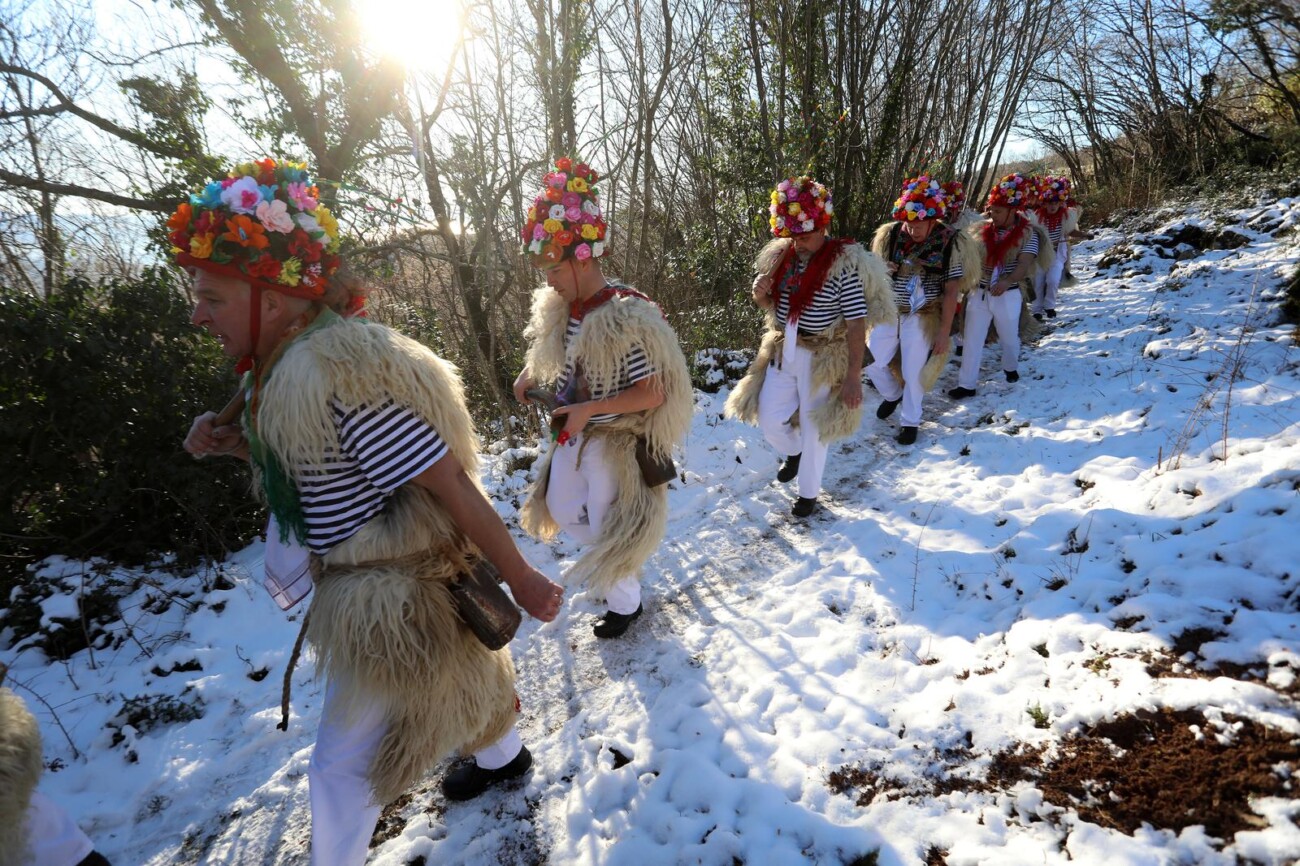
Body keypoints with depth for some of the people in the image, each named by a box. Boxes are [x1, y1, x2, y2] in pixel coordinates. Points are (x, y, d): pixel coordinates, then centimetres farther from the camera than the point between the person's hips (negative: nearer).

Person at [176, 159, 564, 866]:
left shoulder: (339, 372, -30)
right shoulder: (289, 365, 0)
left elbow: (451, 485, -28)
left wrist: (522, 581, -21)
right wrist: (234, 445, -2)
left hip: (395, 597, -9)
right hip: (382, 586, 9)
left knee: (342, 766, 8)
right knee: (457, 672, 31)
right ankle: (502, 756, 56)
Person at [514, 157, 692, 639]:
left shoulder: (627, 319, -29)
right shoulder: (559, 306, -5)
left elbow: (653, 394, -26)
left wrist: (589, 410, -28)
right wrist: (529, 375, -4)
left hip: (616, 441, -8)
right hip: (574, 434, 8)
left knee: (608, 529, 8)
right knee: (562, 511, 23)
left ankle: (625, 603, 36)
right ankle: (619, 565, 49)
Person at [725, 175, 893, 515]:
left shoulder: (845, 264, -18)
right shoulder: (781, 255, 0)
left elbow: (856, 324, -18)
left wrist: (854, 376, -20)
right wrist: (760, 293, -10)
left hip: (822, 358, -5)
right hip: (782, 351, 6)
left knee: (813, 429, 9)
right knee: (769, 420, 11)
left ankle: (808, 493, 30)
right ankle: (793, 453, 45)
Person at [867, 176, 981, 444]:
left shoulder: (950, 243, -13)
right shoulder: (891, 235, -5)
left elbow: (951, 292, -10)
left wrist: (944, 331, -11)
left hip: (922, 317, -3)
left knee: (913, 372, 3)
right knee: (872, 362, 6)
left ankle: (910, 422, 24)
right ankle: (893, 395, 37)